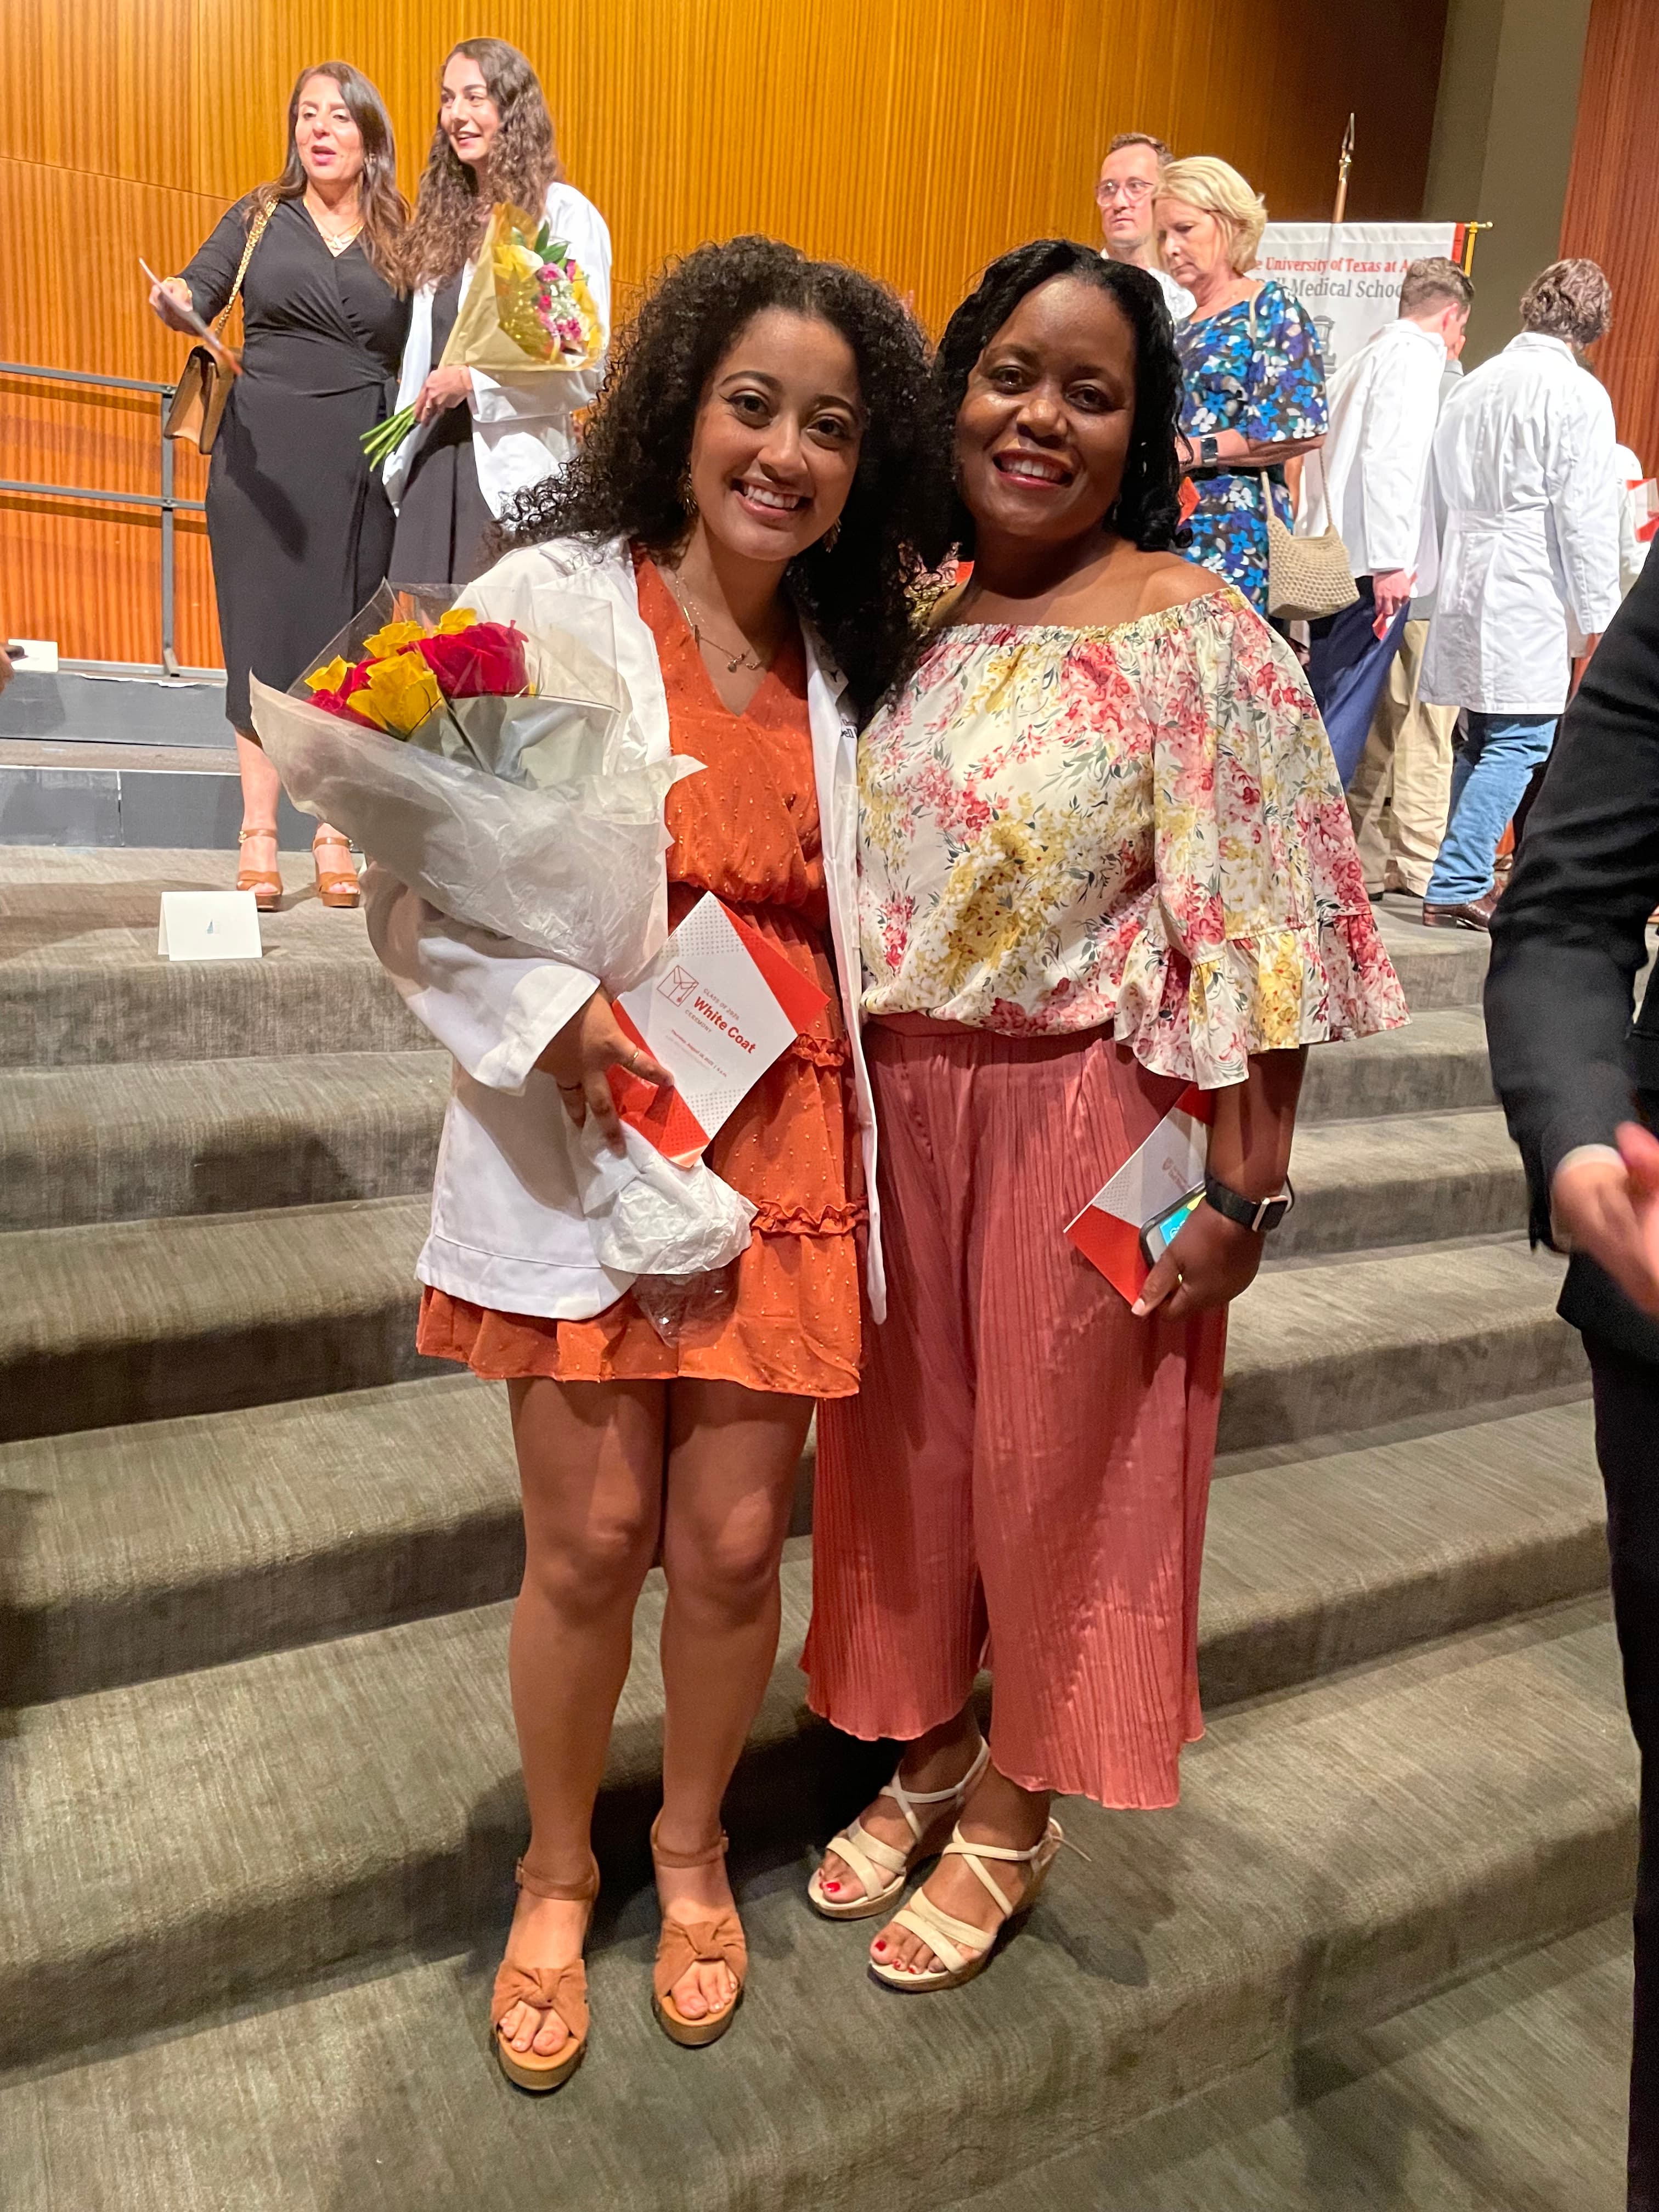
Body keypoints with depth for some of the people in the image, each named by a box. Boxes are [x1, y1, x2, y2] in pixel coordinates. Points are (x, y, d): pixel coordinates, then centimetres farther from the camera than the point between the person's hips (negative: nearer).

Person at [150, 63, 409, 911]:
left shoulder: (398, 239, 11)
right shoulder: (260, 216, 10)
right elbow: (199, 290, 2)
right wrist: (177, 302, -20)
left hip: (359, 457, 0)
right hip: (261, 447, 0)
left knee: (346, 634, -1)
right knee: (262, 626, -2)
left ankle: (334, 834, 6)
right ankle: (258, 837, 1)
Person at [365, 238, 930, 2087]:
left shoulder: (846, 656, 11)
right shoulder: (550, 601, -4)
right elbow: (418, 893, -7)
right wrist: (570, 1019, -22)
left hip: (782, 1149, 4)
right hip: (586, 1145, -3)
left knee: (734, 1544, 7)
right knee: (590, 1543, 5)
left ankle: (691, 1845, 37)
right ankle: (556, 1872, 34)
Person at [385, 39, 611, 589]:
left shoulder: (564, 214, -6)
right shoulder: (444, 214, 15)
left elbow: (586, 369, -11)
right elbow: (422, 352, 19)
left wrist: (473, 381, -13)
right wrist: (399, 463, 16)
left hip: (512, 469, -6)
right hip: (433, 463, 6)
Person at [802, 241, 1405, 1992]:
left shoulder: (1196, 641, -12)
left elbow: (1259, 935, -13)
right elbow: (825, 874, 11)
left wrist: (1243, 1188, -14)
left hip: (1083, 1116, -5)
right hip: (895, 1106, 5)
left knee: (1056, 1455, 11)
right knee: (905, 1436, 17)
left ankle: (1014, 1804, 36)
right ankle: (926, 1746, 43)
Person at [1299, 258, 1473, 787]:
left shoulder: (1366, 358, 22)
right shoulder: (1415, 355, -5)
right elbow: (1389, 459, -18)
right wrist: (1390, 561, -20)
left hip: (1334, 559, 9)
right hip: (1371, 565, -9)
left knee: (1325, 712, 12)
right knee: (1344, 719, -8)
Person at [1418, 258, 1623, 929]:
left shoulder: (1475, 383, 13)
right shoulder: (1578, 395, -7)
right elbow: (1587, 516, -9)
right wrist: (1601, 616, -5)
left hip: (1466, 583, 8)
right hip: (1526, 596, -7)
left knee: (1480, 740, 12)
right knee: (1521, 742, -5)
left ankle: (1467, 880, 16)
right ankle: (1455, 887, -9)